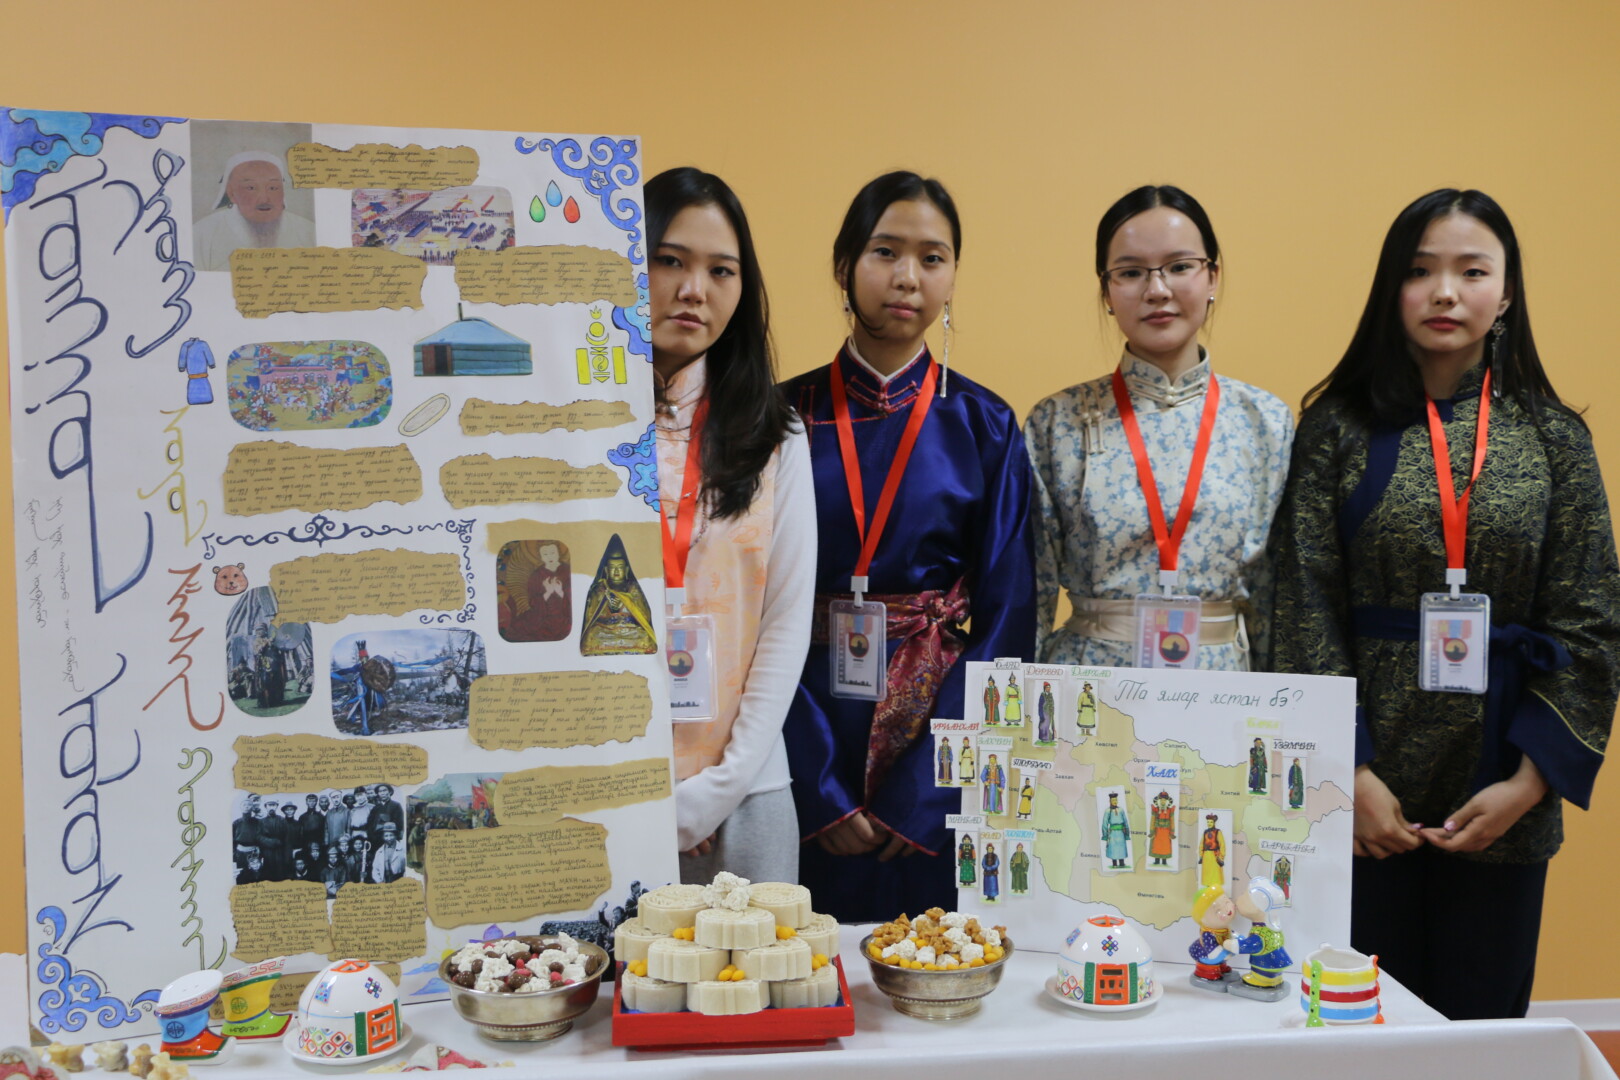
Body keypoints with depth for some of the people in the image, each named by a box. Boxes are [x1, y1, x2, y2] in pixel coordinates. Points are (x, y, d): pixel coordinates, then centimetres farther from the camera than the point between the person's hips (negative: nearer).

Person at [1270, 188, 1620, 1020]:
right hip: (1365, 792, -1)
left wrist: (1529, 781, -7)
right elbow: (1306, 612, -5)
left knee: (1482, 1014, 12)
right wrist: (1350, 770, -11)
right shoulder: (1338, 428, -1)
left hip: (1500, 798, 2)